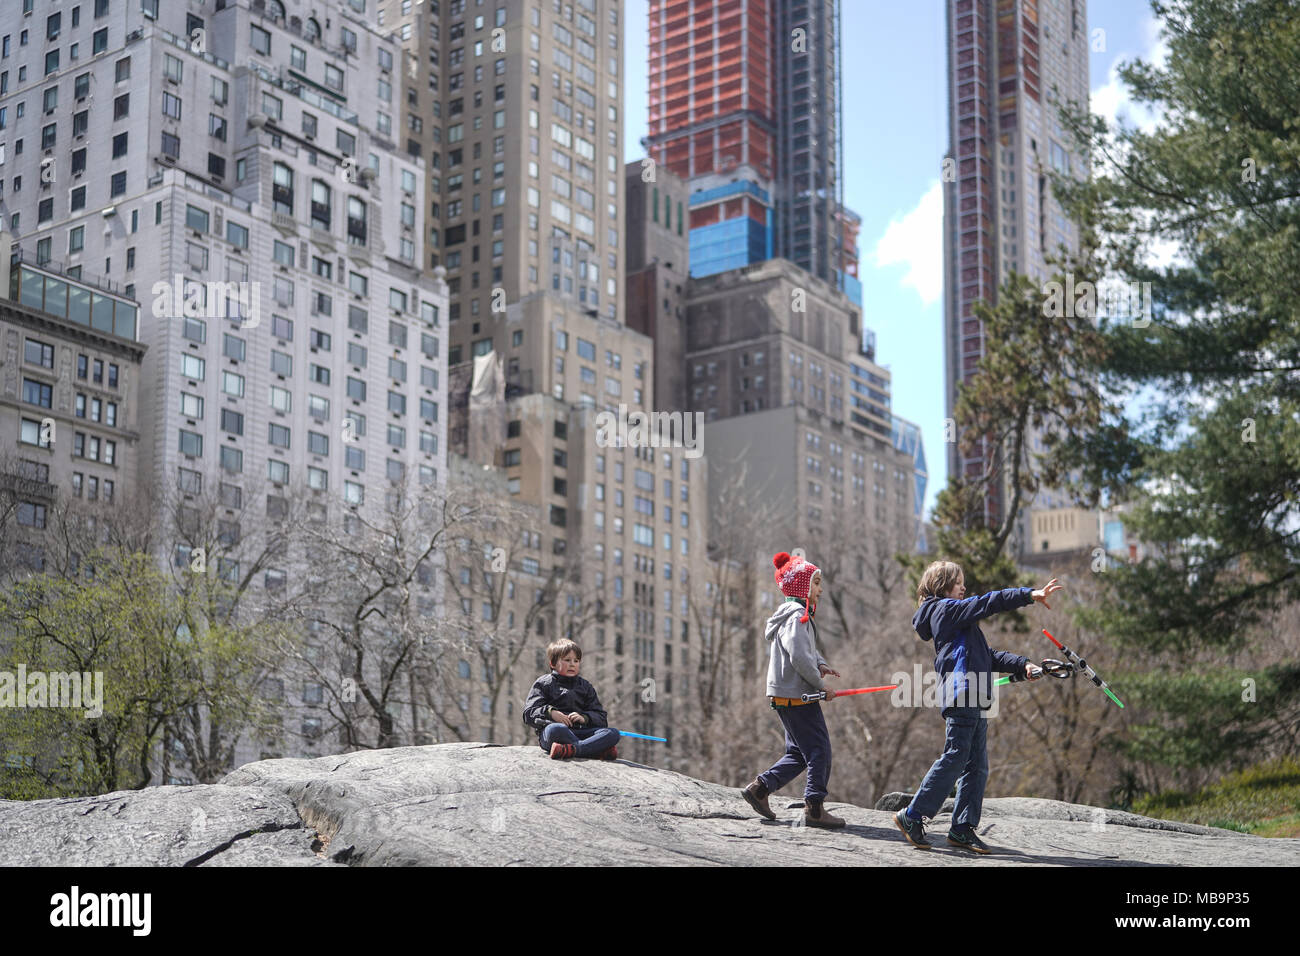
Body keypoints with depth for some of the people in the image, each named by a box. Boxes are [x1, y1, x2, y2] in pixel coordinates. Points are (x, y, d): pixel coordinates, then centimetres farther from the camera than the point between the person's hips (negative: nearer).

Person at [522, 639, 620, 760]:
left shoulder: (585, 687, 26)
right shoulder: (543, 683, 17)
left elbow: (601, 718, 17)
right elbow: (529, 713, 6)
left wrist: (584, 718, -6)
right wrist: (550, 713, -14)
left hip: (580, 730, 4)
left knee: (612, 733, -24)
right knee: (555, 729, -41)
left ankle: (571, 749, -44)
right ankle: (599, 749, -40)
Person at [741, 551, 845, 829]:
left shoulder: (800, 614, 18)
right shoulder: (796, 616, -15)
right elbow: (799, 656, -26)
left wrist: (820, 664, 4)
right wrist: (820, 684, -16)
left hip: (784, 696, 10)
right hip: (797, 696, -10)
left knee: (799, 753, 15)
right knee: (819, 751, -6)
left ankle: (759, 788, 13)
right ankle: (814, 808, -4)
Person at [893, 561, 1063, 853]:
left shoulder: (956, 617, 28)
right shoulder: (945, 609, 0)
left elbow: (987, 656, 24)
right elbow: (986, 603, -12)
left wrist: (1021, 666, 12)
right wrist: (1029, 595, -15)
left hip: (974, 701, 10)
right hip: (961, 695, -10)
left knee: (977, 765, 7)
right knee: (954, 758, -11)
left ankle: (963, 828, 9)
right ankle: (912, 816, -7)